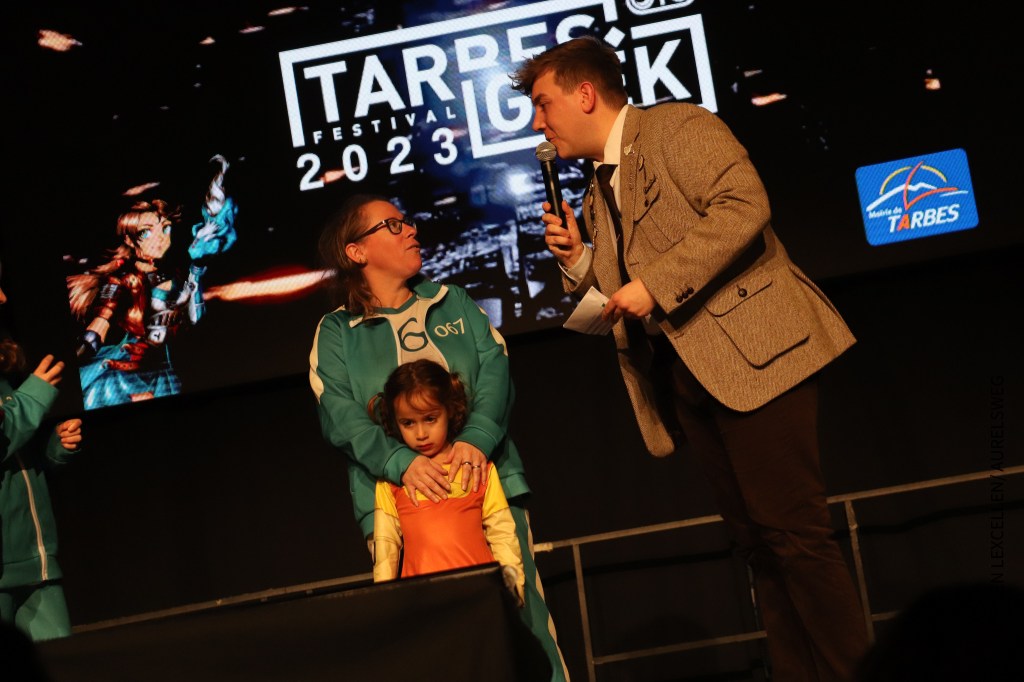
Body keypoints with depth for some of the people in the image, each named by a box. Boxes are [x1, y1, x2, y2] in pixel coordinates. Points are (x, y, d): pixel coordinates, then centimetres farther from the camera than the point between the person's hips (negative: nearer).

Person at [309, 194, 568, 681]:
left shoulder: (453, 302, 16)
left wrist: (476, 438, -17)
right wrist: (402, 461, -23)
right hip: (396, 498, -2)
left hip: (486, 478, 2)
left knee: (522, 616, -4)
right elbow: (340, 417, -5)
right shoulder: (336, 332, 8)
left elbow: (495, 370, 3)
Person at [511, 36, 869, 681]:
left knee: (794, 531, -12)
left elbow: (743, 205, -19)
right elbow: (617, 299, 25)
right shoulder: (600, 193, 23)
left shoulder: (679, 127, -2)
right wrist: (578, 259, 7)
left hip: (752, 350, -8)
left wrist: (655, 284, -20)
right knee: (758, 542, 8)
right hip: (686, 377, 8)